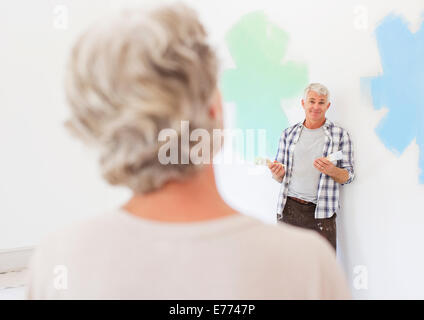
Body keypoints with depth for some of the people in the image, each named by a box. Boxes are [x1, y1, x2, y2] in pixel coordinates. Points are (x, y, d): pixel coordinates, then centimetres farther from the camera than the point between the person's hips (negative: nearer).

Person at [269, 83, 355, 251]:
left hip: (321, 213, -2)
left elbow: (349, 176, 4)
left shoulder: (340, 135, 3)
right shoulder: (288, 134, 10)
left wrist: (331, 170, -18)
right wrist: (278, 172, -8)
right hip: (288, 209, 2)